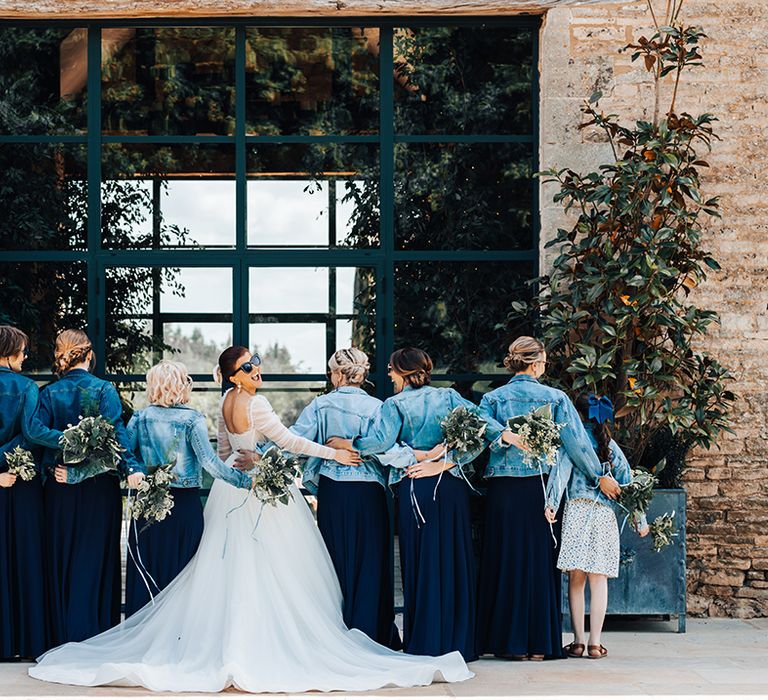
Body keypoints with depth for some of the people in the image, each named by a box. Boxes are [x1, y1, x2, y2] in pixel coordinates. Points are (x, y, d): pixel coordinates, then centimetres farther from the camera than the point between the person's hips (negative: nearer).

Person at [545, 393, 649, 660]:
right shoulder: (610, 445, 14)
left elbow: (562, 468, -11)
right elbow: (628, 481, 13)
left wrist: (552, 502, -20)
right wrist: (640, 519, 17)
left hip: (578, 510, -2)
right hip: (605, 515, 2)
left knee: (576, 579, 1)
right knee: (598, 580, 3)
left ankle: (578, 642, -1)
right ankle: (595, 643, 0)